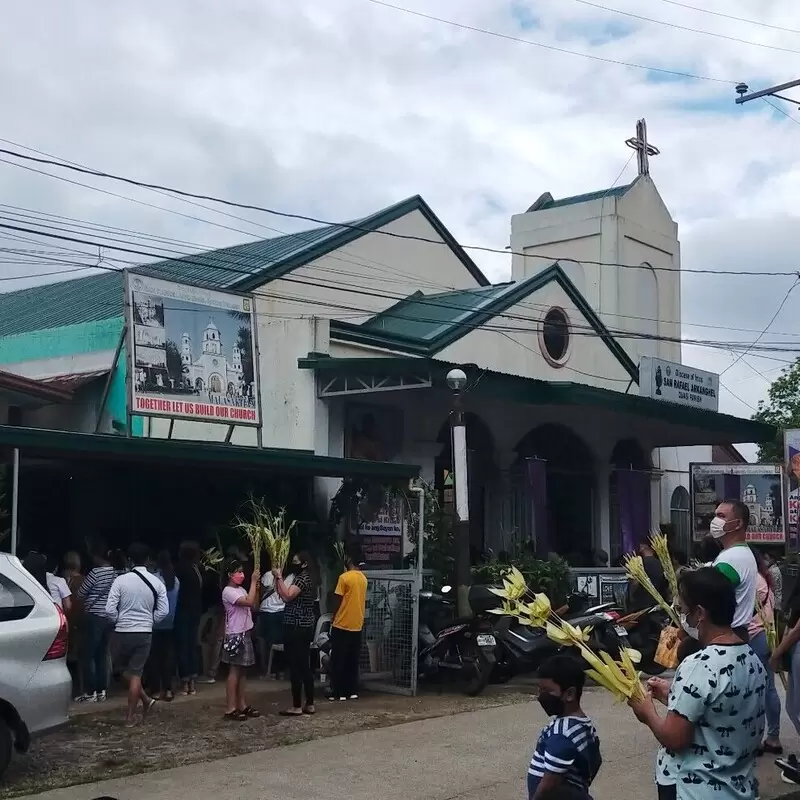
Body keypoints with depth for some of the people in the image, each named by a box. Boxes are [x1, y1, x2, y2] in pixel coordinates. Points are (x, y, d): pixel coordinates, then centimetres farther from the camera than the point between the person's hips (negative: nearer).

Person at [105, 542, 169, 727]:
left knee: (122, 668, 22)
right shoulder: (157, 583, -3)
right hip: (145, 633, 2)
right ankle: (130, 716, 10)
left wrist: (119, 620, 8)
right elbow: (163, 611, -3)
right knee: (135, 673, 8)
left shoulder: (121, 580, -10)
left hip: (122, 632, -2)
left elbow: (110, 610, -11)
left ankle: (145, 699, 19)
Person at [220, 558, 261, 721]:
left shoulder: (241, 590, 13)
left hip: (244, 634, 9)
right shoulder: (228, 591, -15)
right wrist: (253, 581, -20)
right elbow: (248, 602, -26)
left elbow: (254, 606, 10)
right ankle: (231, 708, -4)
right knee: (234, 671, -6)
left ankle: (242, 705, 17)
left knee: (241, 671, 12)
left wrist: (256, 587, 0)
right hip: (235, 635, -9)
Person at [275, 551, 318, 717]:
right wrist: (278, 579, 6)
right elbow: (283, 595, 15)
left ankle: (297, 707, -4)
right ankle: (309, 705, 15)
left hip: (296, 627, -10)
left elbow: (287, 596, -26)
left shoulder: (303, 578, -14)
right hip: (305, 627, 10)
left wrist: (279, 577, -20)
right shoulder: (306, 578, 18)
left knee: (295, 666, -6)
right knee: (304, 666, 12)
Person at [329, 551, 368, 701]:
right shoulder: (363, 578, 7)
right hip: (357, 625, 6)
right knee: (353, 661, 11)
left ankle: (338, 692, 2)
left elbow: (337, 601, -11)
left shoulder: (344, 577, -14)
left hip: (342, 624, -6)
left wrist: (333, 619, -1)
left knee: (338, 660, 2)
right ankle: (353, 691, 11)